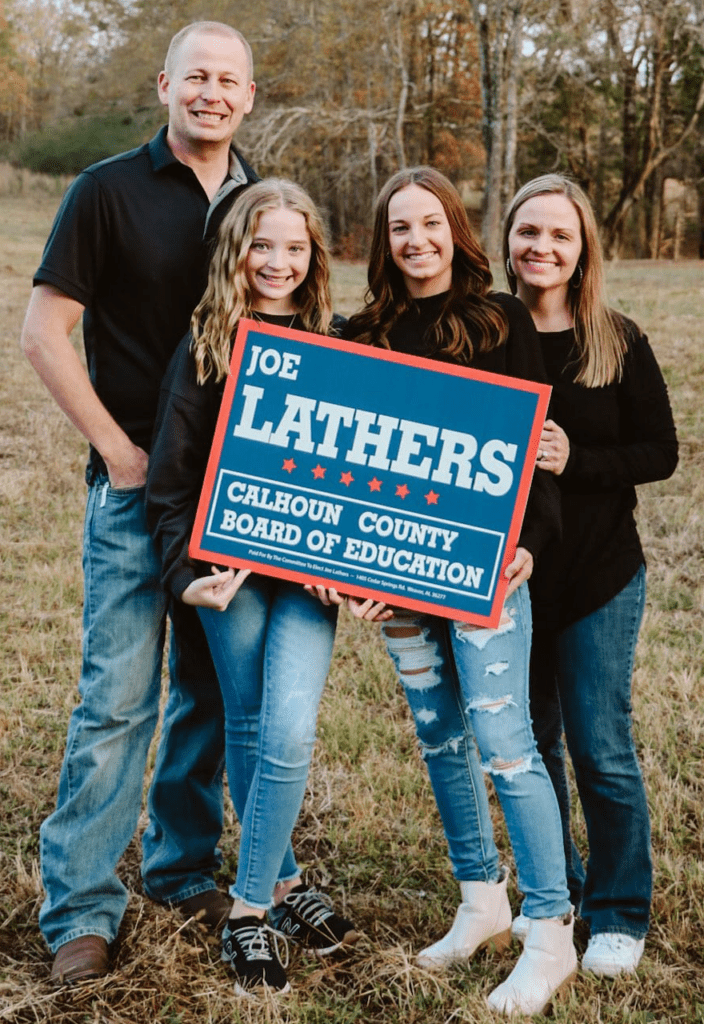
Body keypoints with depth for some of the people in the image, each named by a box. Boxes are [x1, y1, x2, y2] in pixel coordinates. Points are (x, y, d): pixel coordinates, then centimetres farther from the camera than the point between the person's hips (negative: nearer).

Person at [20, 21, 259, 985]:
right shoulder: (109, 190, -4)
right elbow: (44, 330, -6)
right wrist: (119, 450, -11)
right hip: (137, 487, -4)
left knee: (213, 689, 12)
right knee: (119, 697, -4)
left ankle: (183, 867, 29)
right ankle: (81, 907, 8)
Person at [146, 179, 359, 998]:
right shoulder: (204, 347, 0)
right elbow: (170, 474, -1)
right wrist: (187, 571, -12)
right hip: (231, 563, 0)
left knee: (290, 733, -11)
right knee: (247, 730, 8)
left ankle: (250, 911, 2)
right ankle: (282, 884, 26)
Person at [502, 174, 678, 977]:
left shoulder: (618, 343, -5)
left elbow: (661, 452, -5)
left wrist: (576, 460, -19)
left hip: (599, 577, -2)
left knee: (601, 748, 0)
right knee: (528, 740, 13)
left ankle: (620, 914, 18)